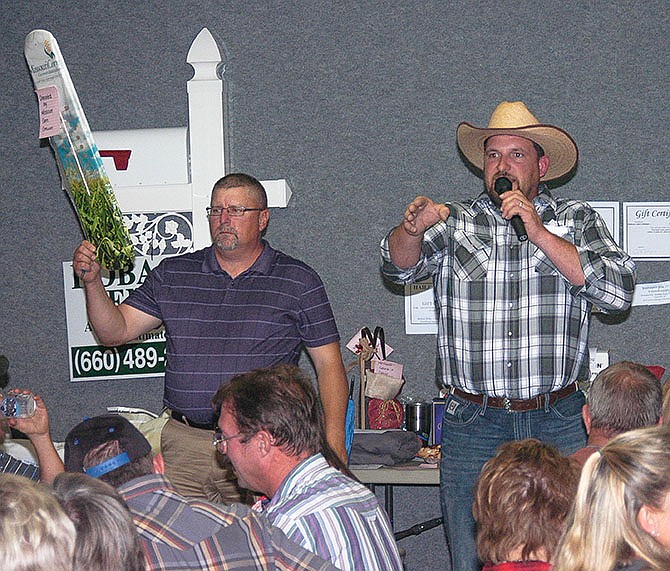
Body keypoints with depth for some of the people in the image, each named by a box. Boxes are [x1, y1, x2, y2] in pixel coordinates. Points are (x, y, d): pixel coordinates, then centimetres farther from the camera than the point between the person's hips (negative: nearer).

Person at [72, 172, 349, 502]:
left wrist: (334, 442, -4)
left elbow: (329, 366, 5)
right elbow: (115, 332, 11)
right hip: (182, 444, 2)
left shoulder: (298, 282, 6)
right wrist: (92, 282, -6)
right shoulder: (172, 275, 13)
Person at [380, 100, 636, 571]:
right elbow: (399, 266, -8)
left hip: (559, 425, 0)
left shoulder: (577, 222, 7)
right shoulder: (455, 224, 9)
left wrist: (540, 234, -13)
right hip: (474, 424, 1)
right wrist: (413, 229, -31)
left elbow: (618, 293, -8)